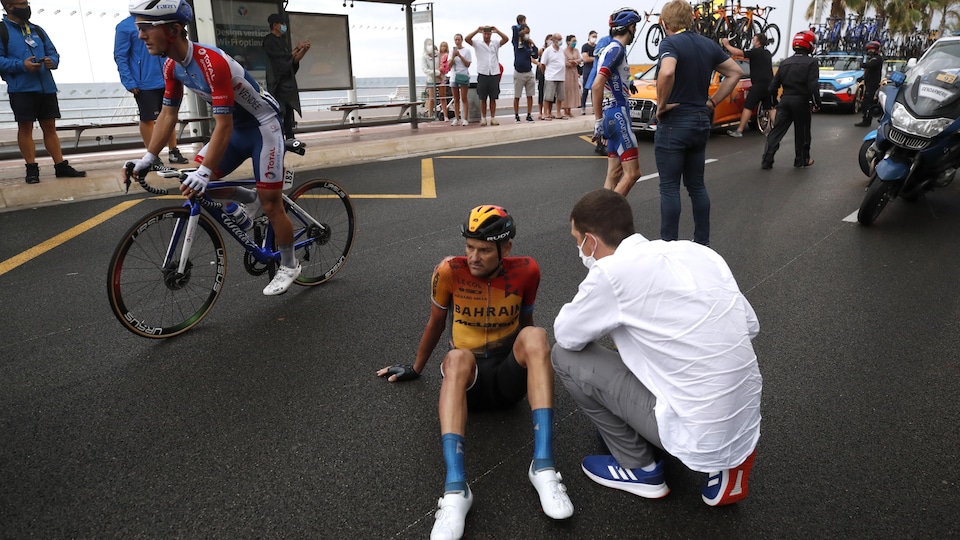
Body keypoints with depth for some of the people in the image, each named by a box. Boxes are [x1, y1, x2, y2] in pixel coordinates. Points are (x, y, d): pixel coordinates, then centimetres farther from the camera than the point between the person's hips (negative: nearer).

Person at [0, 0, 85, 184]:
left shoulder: (37, 30, 17)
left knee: (50, 127, 8)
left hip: (46, 87, 5)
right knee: (25, 127, 1)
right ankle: (31, 168, 6)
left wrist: (52, 61, -6)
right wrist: (21, 65, -19)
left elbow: (53, 51, 16)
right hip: (21, 89, -5)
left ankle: (61, 166, 11)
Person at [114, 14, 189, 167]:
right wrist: (129, 82, -13)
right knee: (148, 119, 3)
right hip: (144, 84, -5)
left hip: (166, 80, 5)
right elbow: (120, 57, -7)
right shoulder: (125, 27, -6)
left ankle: (173, 152, 24)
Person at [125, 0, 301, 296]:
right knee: (194, 181, -1)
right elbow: (168, 114, 2)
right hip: (236, 126, 8)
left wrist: (204, 172, -35)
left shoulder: (212, 62, -31)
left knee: (271, 205, -3)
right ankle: (249, 199, 23)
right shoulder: (172, 65, -6)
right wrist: (147, 158, -2)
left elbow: (223, 125, -32)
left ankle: (289, 266, 16)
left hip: (263, 126, -8)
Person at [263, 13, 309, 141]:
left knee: (289, 112, 7)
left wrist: (304, 50, 0)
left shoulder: (283, 41, 16)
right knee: (280, 113, -12)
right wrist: (297, 48, -7)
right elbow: (283, 58, -14)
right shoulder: (269, 41, -7)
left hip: (288, 82, 8)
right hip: (278, 83, -8)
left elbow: (294, 59, 14)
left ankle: (290, 139, 10)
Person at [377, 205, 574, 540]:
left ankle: (543, 466, -38)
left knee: (536, 336, -31)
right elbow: (436, 323, 5)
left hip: (509, 375, 1)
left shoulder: (526, 271, -8)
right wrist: (416, 369, 17)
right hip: (468, 377, -1)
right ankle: (455, 490, -50)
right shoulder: (449, 271, -11)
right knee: (457, 359, -36)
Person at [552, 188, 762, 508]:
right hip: (745, 426, 7)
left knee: (565, 356, 1)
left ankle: (640, 470, 13)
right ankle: (725, 460, 17)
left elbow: (566, 335, -1)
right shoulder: (696, 250, 5)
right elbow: (751, 326, 10)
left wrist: (595, 311, 18)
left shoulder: (611, 271, -14)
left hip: (699, 437, -7)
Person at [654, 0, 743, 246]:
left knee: (669, 188, -1)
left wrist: (661, 104, -18)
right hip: (700, 123, 7)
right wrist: (712, 101, 12)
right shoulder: (708, 44, 10)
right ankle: (702, 242, 20)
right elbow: (736, 72, 14)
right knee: (696, 185, 14)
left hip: (674, 124, -7)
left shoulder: (670, 42, -12)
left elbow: (667, 72, -32)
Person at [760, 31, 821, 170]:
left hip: (785, 100, 4)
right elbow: (813, 86, -16)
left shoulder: (785, 63, 10)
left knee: (777, 130, 3)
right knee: (802, 132, 9)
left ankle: (766, 160, -6)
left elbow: (773, 86, 10)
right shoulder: (811, 62, -7)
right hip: (801, 101, -4)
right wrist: (817, 103, -8)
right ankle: (802, 159, 18)